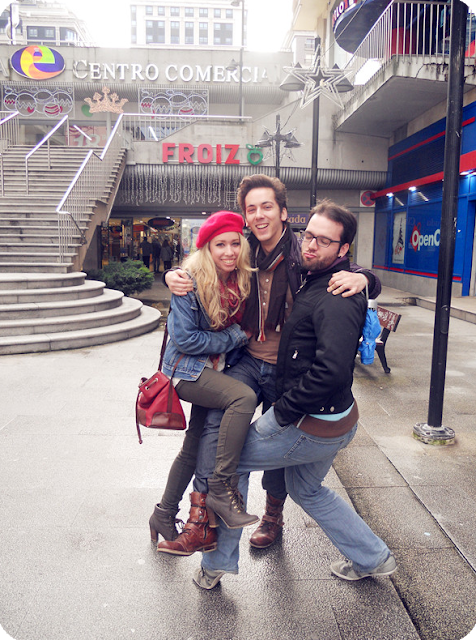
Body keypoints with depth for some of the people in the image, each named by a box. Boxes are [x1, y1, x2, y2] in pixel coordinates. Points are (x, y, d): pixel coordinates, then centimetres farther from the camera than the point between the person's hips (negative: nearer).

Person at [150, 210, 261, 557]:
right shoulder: (189, 283, -18)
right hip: (187, 369, -6)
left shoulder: (242, 280, -2)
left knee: (194, 449, 15)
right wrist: (233, 337, -15)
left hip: (216, 371, 6)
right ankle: (222, 489, -20)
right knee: (244, 397, -31)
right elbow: (185, 339, -18)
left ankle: (163, 518, 34)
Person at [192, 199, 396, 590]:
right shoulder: (317, 281, 6)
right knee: (307, 490, 30)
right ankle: (373, 558, 41)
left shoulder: (336, 298, -25)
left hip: (310, 426, -10)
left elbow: (331, 371, -35)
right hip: (335, 419, 10)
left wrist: (285, 410, -22)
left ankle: (217, 562, 20)